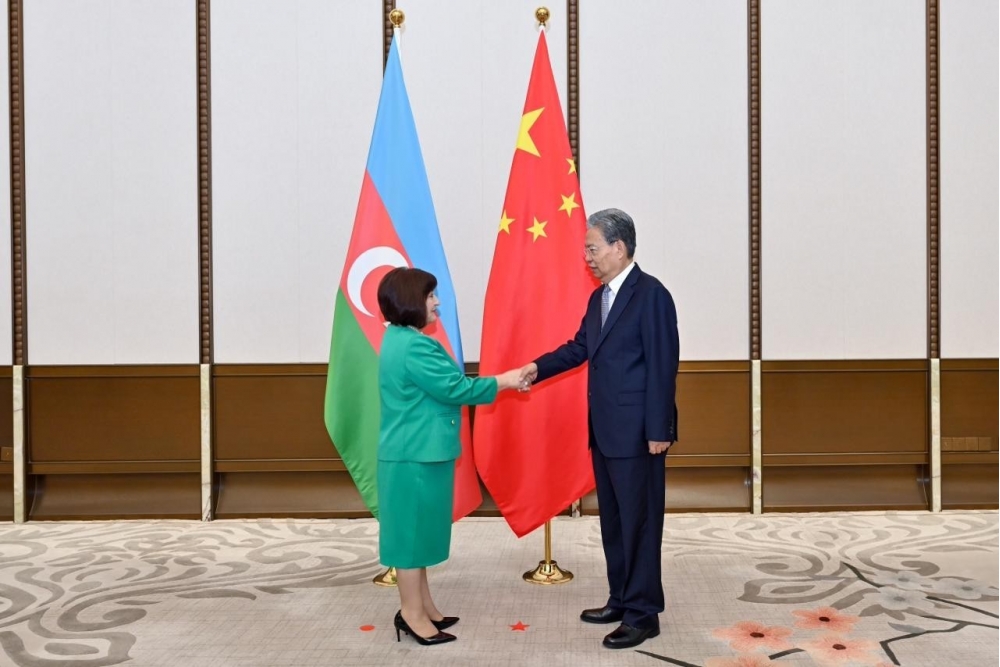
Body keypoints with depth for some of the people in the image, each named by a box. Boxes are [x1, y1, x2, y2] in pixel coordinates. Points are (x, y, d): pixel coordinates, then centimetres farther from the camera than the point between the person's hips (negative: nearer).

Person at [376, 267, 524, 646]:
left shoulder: (400, 340, 14)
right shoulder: (413, 347, -21)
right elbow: (455, 389, -19)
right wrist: (504, 381, -9)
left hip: (416, 451, 11)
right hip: (415, 455, -11)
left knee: (417, 529, 16)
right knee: (413, 530, -1)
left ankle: (422, 607, 26)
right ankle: (412, 614, 9)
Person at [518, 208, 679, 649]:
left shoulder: (651, 294, -14)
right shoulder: (599, 297, 13)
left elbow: (662, 365, -17)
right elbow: (580, 347, 16)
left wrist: (658, 430, -18)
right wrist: (537, 368, 0)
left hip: (637, 432, -9)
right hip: (604, 431, 9)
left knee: (639, 522, 0)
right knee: (612, 520, 16)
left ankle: (643, 614, 11)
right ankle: (621, 600, 29)